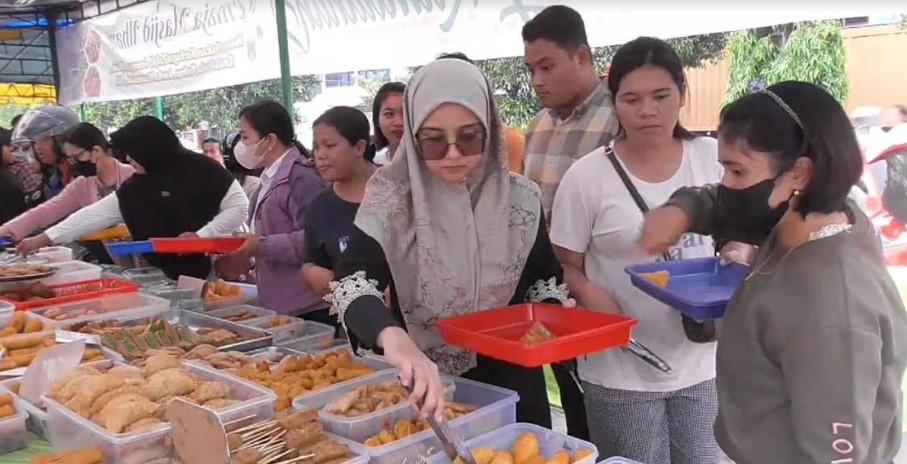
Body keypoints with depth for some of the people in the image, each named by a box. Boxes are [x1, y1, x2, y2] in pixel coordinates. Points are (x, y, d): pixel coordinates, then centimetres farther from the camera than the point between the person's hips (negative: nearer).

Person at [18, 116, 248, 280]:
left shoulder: (202, 169, -9)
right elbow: (96, 214, 10)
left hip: (213, 271, -5)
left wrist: (201, 235, -16)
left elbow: (239, 207, -9)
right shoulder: (134, 187, 8)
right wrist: (43, 239, 9)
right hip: (167, 277, 5)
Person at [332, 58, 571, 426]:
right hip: (424, 387, -1)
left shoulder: (520, 197, -5)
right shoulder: (393, 199, -13)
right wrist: (392, 336, -47)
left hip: (510, 385, 2)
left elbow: (543, 278, 9)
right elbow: (351, 283, -28)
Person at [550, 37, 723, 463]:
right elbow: (567, 268, -4)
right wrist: (601, 308, -21)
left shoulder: (712, 158, -1)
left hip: (702, 362, 3)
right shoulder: (587, 176, -11)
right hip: (622, 372, -3)